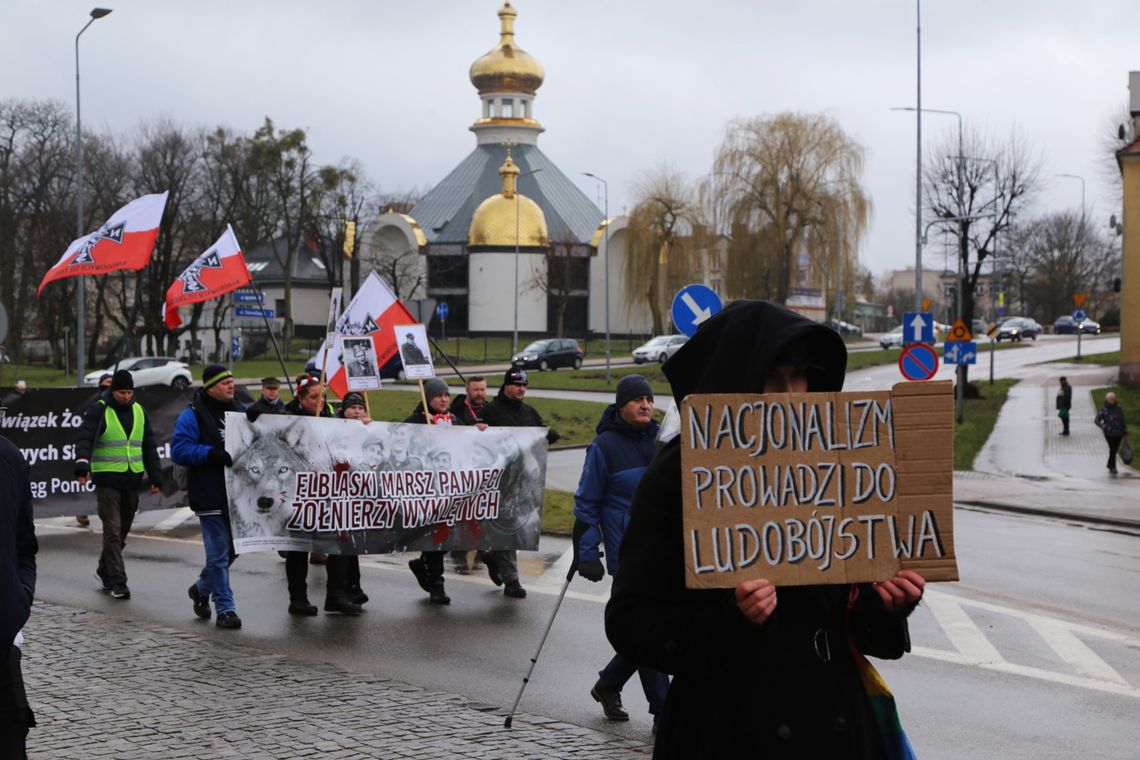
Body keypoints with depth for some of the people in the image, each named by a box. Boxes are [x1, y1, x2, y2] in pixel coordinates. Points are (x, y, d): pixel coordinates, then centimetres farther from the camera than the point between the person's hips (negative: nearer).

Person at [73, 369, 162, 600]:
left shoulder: (139, 411, 12)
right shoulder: (98, 411, -4)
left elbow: (149, 447, 17)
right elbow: (84, 440, -16)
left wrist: (155, 477, 12)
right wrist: (82, 466, -33)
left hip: (132, 480, 5)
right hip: (107, 480, -5)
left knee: (123, 530, 13)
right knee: (112, 530, -9)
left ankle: (104, 571, 30)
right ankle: (118, 581, -8)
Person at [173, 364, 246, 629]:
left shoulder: (238, 410, 13)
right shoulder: (193, 415, -7)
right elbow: (179, 450, -15)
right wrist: (212, 453, -26)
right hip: (210, 496, -7)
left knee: (232, 548, 14)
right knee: (219, 553, -4)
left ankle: (201, 588, 37)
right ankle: (225, 609, 4)